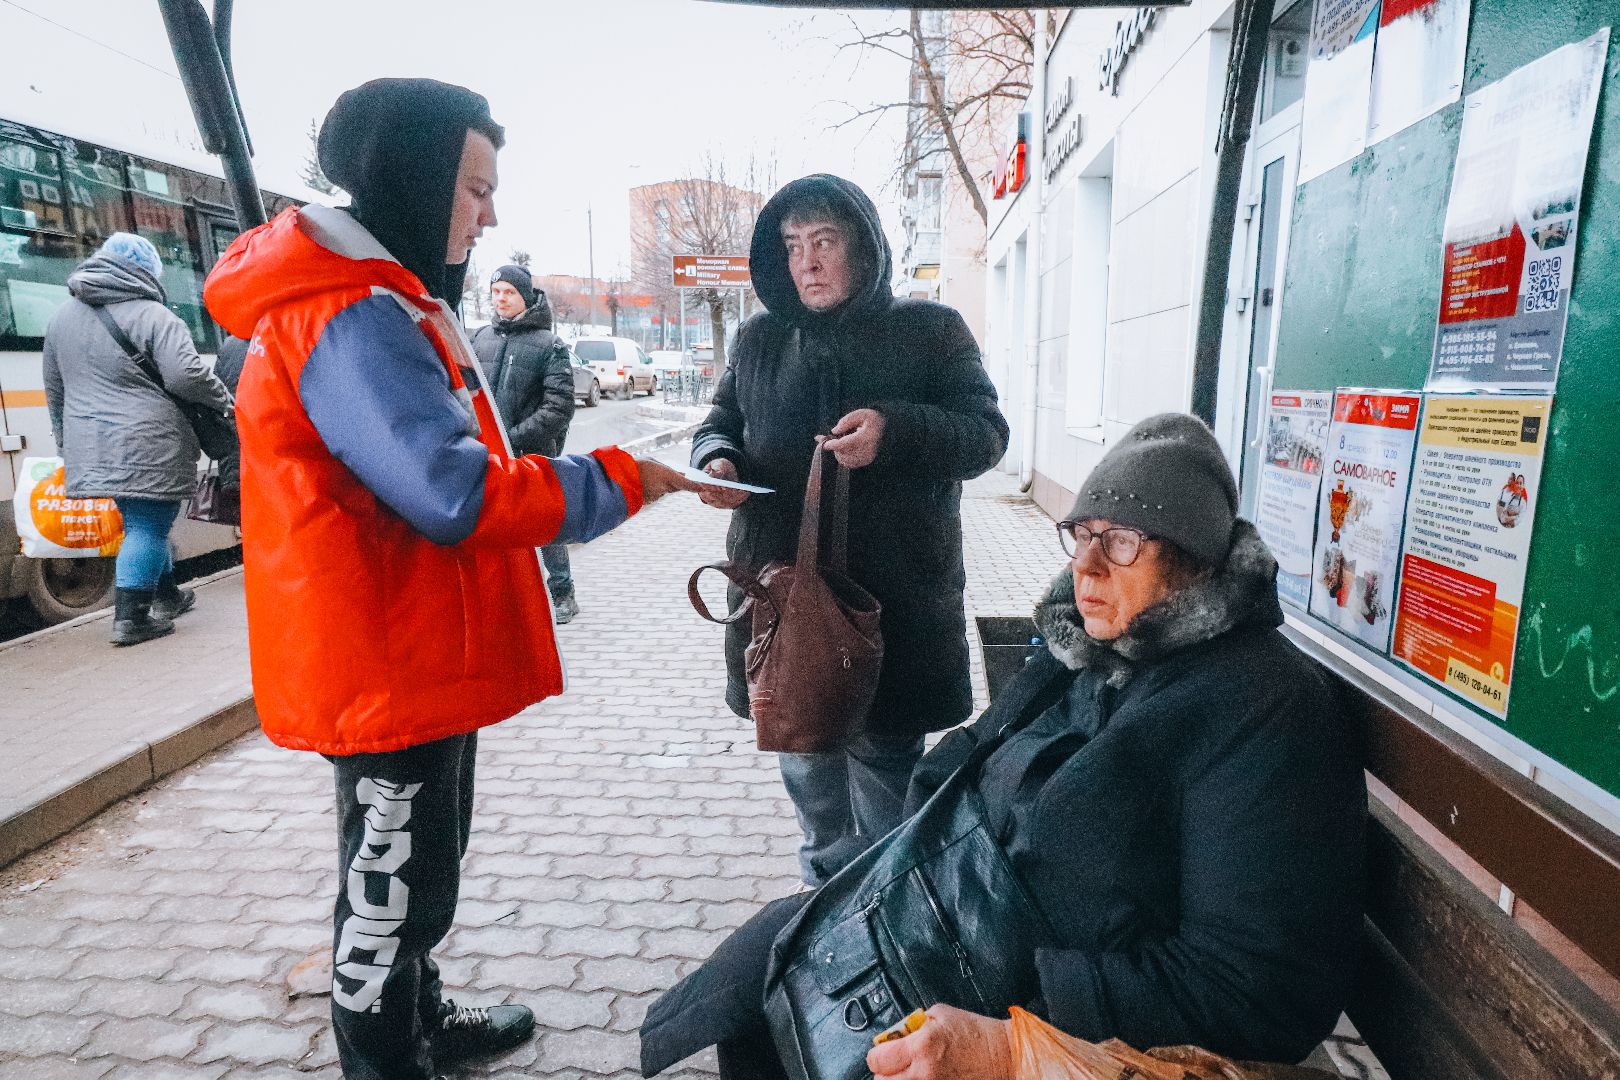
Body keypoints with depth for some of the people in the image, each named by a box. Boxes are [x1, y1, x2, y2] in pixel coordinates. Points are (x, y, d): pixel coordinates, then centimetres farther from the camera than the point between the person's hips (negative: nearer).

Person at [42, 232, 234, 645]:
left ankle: (166, 595, 31)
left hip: (93, 449, 8)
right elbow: (185, 375, -20)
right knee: (148, 526, -1)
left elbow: (55, 392, 21)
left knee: (143, 522, 20)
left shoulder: (62, 316, 15)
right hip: (147, 447, -7)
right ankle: (131, 617, -2)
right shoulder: (152, 316, -10)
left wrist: (66, 442, 31)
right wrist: (222, 398, -2)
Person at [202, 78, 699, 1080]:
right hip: (391, 668, -11)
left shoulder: (379, 300, 14)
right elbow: (455, 493, -29)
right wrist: (614, 479, -19)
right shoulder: (350, 316, -21)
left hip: (415, 655, 11)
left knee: (421, 867, 25)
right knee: (392, 891, 7)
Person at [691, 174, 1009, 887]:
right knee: (802, 748, 16)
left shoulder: (931, 331, 2)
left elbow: (986, 433, -4)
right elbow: (720, 424, 16)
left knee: (884, 756, 6)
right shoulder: (759, 338, 11)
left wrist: (897, 429, -23)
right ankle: (829, 883, 38)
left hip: (896, 592, -3)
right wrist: (716, 460, -9)